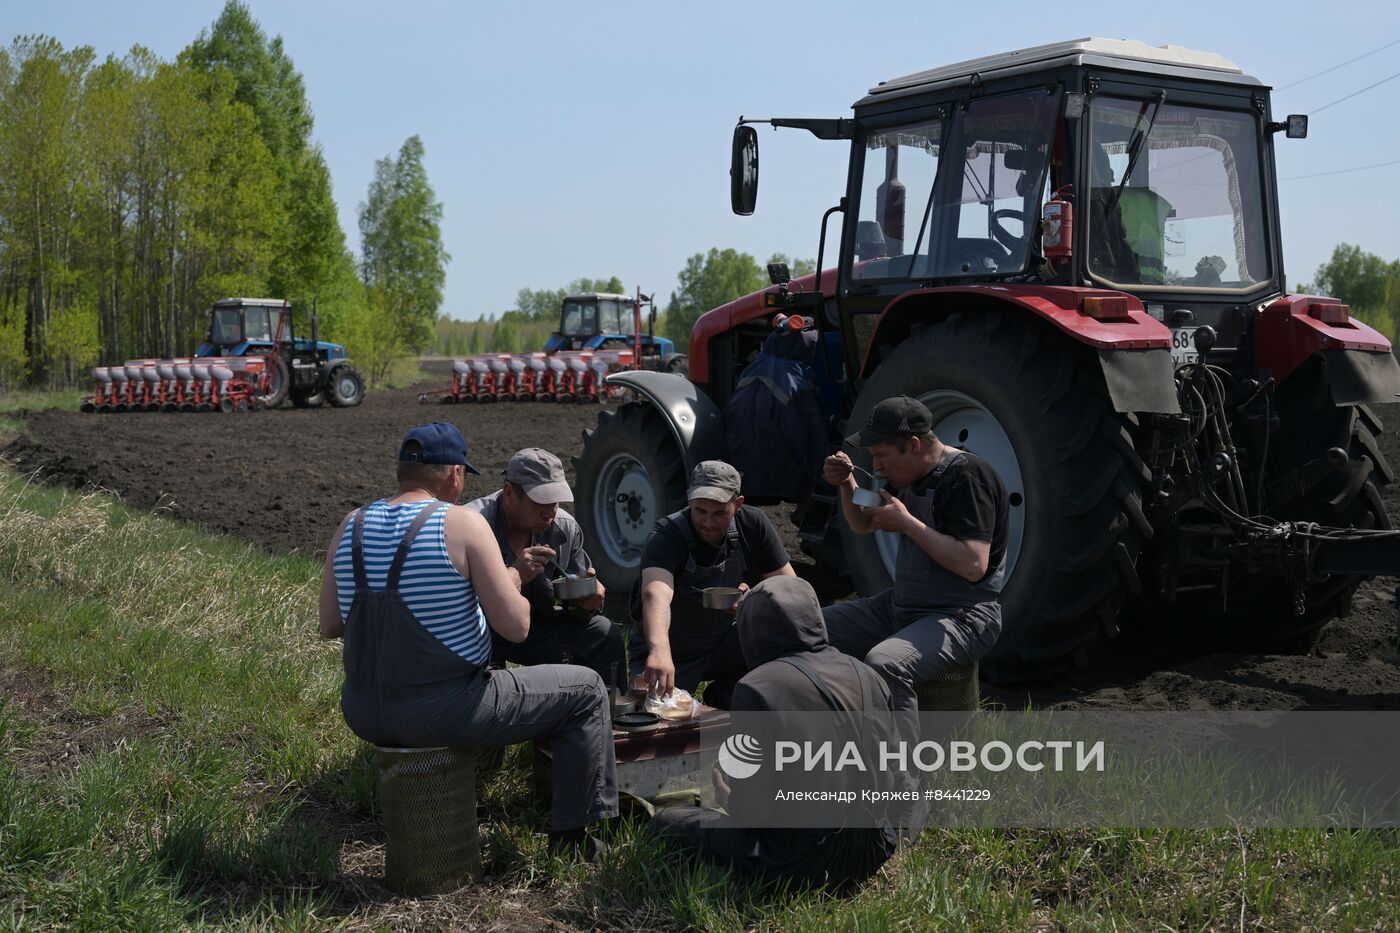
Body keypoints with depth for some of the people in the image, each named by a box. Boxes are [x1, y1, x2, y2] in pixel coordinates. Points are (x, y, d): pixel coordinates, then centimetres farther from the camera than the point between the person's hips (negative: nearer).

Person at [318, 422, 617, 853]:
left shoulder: (351, 527, 3)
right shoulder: (463, 524, -12)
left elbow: (329, 626, 9)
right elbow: (516, 627, -14)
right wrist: (512, 586, 7)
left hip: (363, 715, 7)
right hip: (442, 712, -6)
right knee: (586, 691, 9)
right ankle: (570, 837, 15)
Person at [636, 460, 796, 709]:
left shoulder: (754, 525, -10)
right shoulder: (668, 534, -23)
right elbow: (655, 595, -42)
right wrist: (659, 650, -62)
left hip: (724, 645, 3)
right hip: (674, 653, -3)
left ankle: (722, 696, 1)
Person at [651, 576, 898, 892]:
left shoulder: (756, 687, -16)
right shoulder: (868, 677, 2)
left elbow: (753, 807, -17)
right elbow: (885, 776, 9)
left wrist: (728, 798, 8)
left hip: (804, 863, -7)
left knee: (667, 820, 10)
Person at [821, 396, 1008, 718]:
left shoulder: (966, 476, -18)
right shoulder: (913, 476, 9)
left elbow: (974, 566, -29)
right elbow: (864, 525, 24)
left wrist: (906, 522, -22)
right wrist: (847, 484, 4)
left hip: (963, 616, -9)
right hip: (899, 606, 9)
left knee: (883, 664, -36)